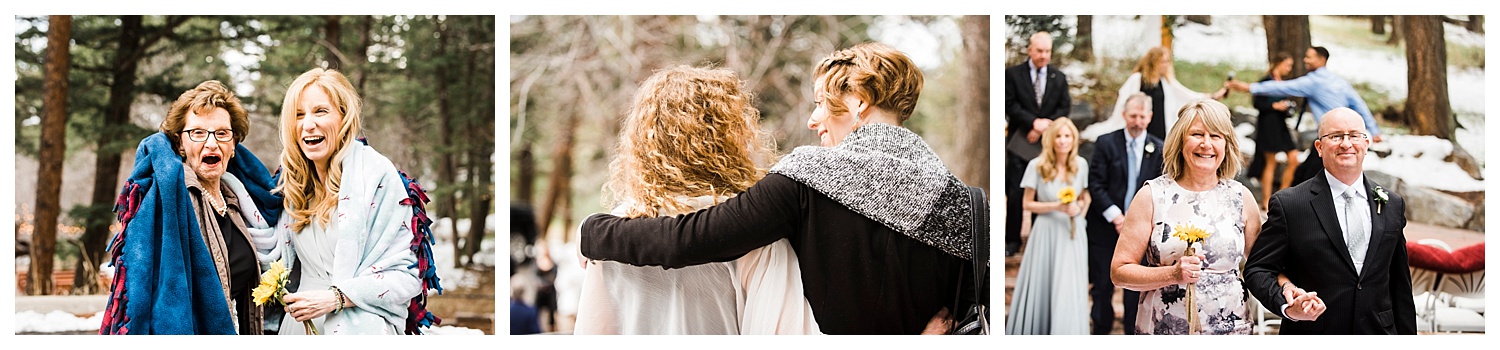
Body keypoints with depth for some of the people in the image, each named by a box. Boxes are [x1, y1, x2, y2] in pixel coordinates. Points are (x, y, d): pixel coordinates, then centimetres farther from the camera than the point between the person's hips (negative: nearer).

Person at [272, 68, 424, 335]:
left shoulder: (377, 174, -10)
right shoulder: (294, 181, 7)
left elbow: (406, 274, -14)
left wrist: (336, 298, -21)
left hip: (360, 328, -6)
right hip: (299, 327, 6)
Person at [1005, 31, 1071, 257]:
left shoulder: (1059, 78, 11)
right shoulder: (1013, 74, 2)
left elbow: (1065, 108, 5)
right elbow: (1010, 105, -7)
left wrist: (1043, 128, -9)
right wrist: (1034, 122, -18)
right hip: (1019, 143, -2)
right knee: (1015, 193, -3)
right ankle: (1012, 241, 5)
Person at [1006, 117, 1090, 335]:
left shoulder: (1081, 165, 1)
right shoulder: (1037, 166, -7)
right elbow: (1027, 203, -2)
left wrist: (1078, 207, -7)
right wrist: (1056, 206, -14)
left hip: (1073, 234, 2)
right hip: (1046, 233, -2)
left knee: (1070, 291, -2)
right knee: (1041, 288, 4)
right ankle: (1034, 332, 19)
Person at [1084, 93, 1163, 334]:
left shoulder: (1158, 149, 3)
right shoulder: (1106, 143, -1)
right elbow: (1096, 185, -5)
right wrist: (1115, 216, -15)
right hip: (1105, 226, -1)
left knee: (1137, 287, 3)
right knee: (1102, 285, 6)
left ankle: (1134, 333, 14)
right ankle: (1100, 331, 22)